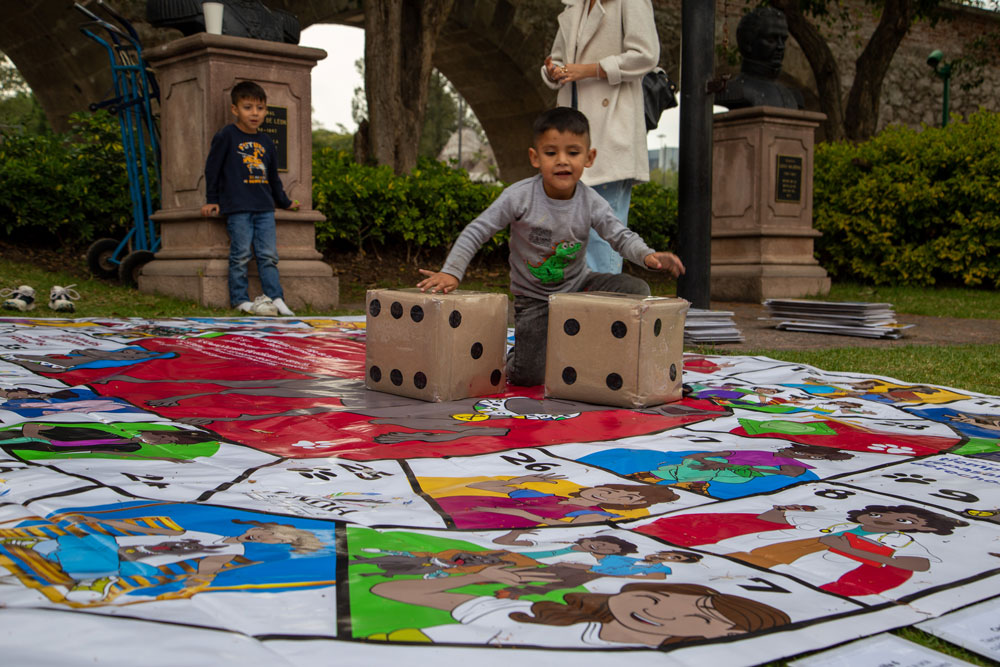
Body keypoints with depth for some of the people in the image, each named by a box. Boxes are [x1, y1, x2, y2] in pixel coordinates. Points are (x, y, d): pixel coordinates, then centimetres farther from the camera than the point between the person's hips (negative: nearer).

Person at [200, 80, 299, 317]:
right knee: (241, 255, -4)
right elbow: (212, 168, 1)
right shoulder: (226, 136, -1)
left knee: (268, 255, 1)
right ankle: (240, 299, 2)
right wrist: (212, 201, 0)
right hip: (237, 208, -5)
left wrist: (285, 202, 30)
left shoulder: (266, 142, 16)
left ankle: (275, 297, 3)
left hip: (264, 208, 5)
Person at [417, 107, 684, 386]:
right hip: (533, 298, -3)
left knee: (637, 290, -20)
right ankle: (512, 358, 23)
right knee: (529, 376, -17)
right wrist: (451, 272, -26)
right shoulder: (519, 197, -19)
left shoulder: (591, 204, -12)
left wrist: (647, 255, -32)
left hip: (579, 286, 3)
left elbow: (622, 237, -10)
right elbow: (475, 232, -15)